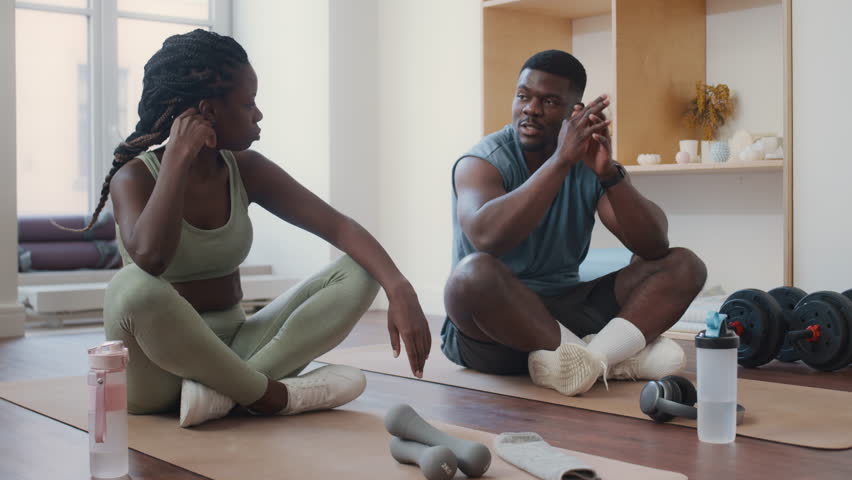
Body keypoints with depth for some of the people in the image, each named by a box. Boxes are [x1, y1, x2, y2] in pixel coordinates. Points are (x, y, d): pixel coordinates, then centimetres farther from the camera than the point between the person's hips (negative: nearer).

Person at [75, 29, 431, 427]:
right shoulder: (135, 178, -10)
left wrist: (400, 289, -21)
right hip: (158, 369, -4)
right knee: (134, 287, -38)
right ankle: (269, 394, -19)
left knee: (357, 273, -10)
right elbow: (149, 257, -33)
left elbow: (338, 227, -6)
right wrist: (179, 156, -25)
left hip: (232, 349, 5)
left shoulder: (245, 171, 2)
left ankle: (223, 388, -25)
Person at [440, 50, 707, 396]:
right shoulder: (482, 162, -9)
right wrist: (560, 161, -35)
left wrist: (609, 173, -26)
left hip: (567, 309, 5)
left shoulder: (590, 160, 2)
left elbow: (654, 247, -10)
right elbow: (486, 237, -32)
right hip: (496, 319, -4)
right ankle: (618, 355, -26)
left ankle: (592, 354, -31)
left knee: (684, 265, -8)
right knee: (475, 272, -37)